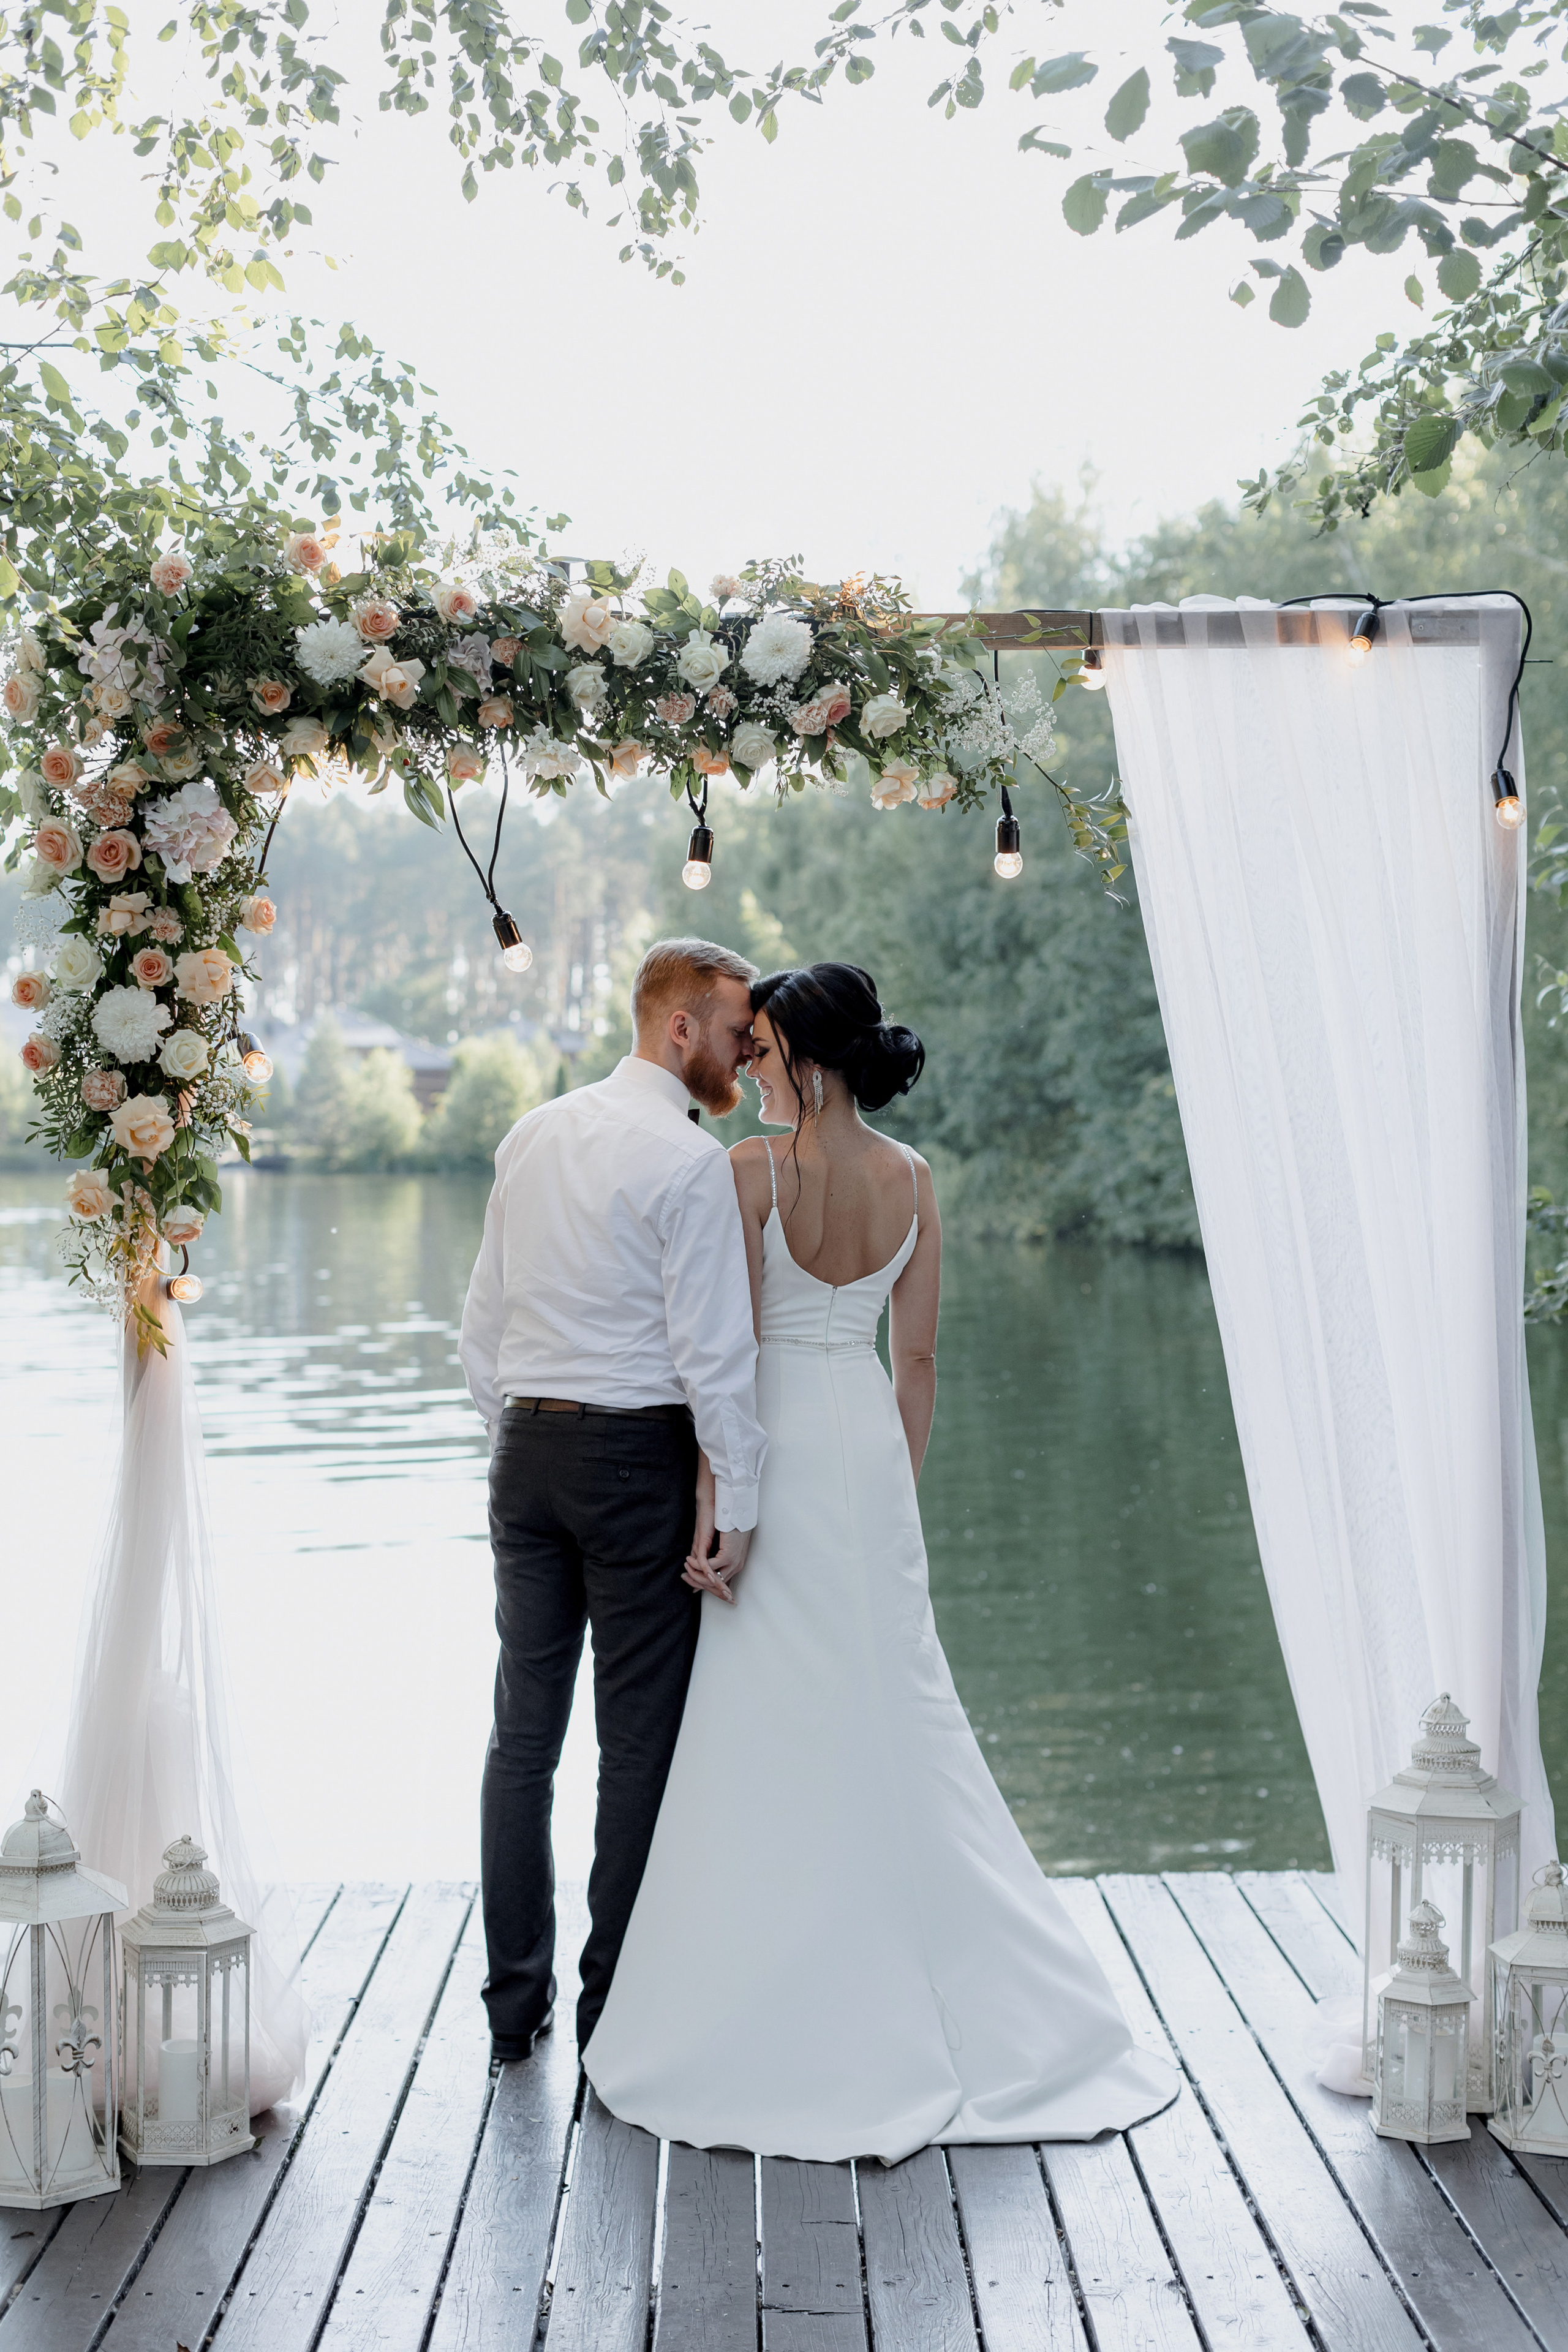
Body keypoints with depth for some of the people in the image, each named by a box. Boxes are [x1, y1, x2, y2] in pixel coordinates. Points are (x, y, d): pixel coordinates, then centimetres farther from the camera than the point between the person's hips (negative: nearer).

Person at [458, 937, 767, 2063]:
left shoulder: (532, 1137, 10)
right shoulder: (690, 1163, -12)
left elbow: (484, 1322, 14)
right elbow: (715, 1353, -15)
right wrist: (736, 1506, -10)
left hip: (529, 1447, 7)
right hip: (638, 1457, -7)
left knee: (524, 1730, 11)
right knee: (640, 1739, 3)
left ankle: (515, 2001, 19)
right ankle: (615, 2008, 10)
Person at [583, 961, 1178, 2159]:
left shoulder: (753, 1169, -12)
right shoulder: (913, 1179, 5)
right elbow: (919, 1359, 8)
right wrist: (897, 1486, 16)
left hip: (780, 1445, -5)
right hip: (872, 1448, 6)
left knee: (774, 1734, 1)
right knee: (895, 1719, 14)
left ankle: (786, 2019, 7)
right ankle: (980, 2006, 20)